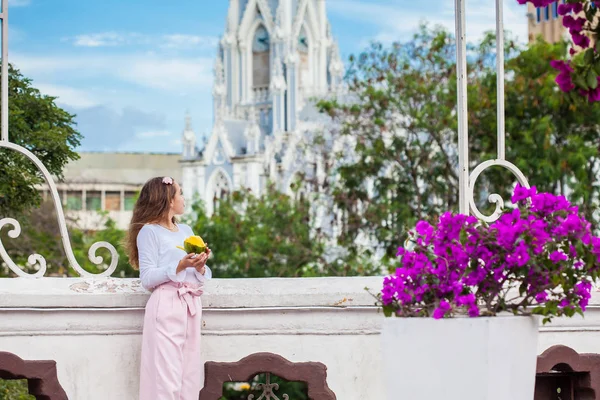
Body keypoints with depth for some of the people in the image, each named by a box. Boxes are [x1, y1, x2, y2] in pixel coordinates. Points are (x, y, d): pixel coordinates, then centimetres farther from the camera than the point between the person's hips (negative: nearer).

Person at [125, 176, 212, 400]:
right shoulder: (149, 231, -2)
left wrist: (200, 266, -4)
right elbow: (147, 278, -10)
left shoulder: (186, 231, 19)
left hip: (191, 305, 7)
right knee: (166, 373, -10)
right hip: (166, 305, -7)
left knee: (189, 374, 5)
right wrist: (180, 266, -19)